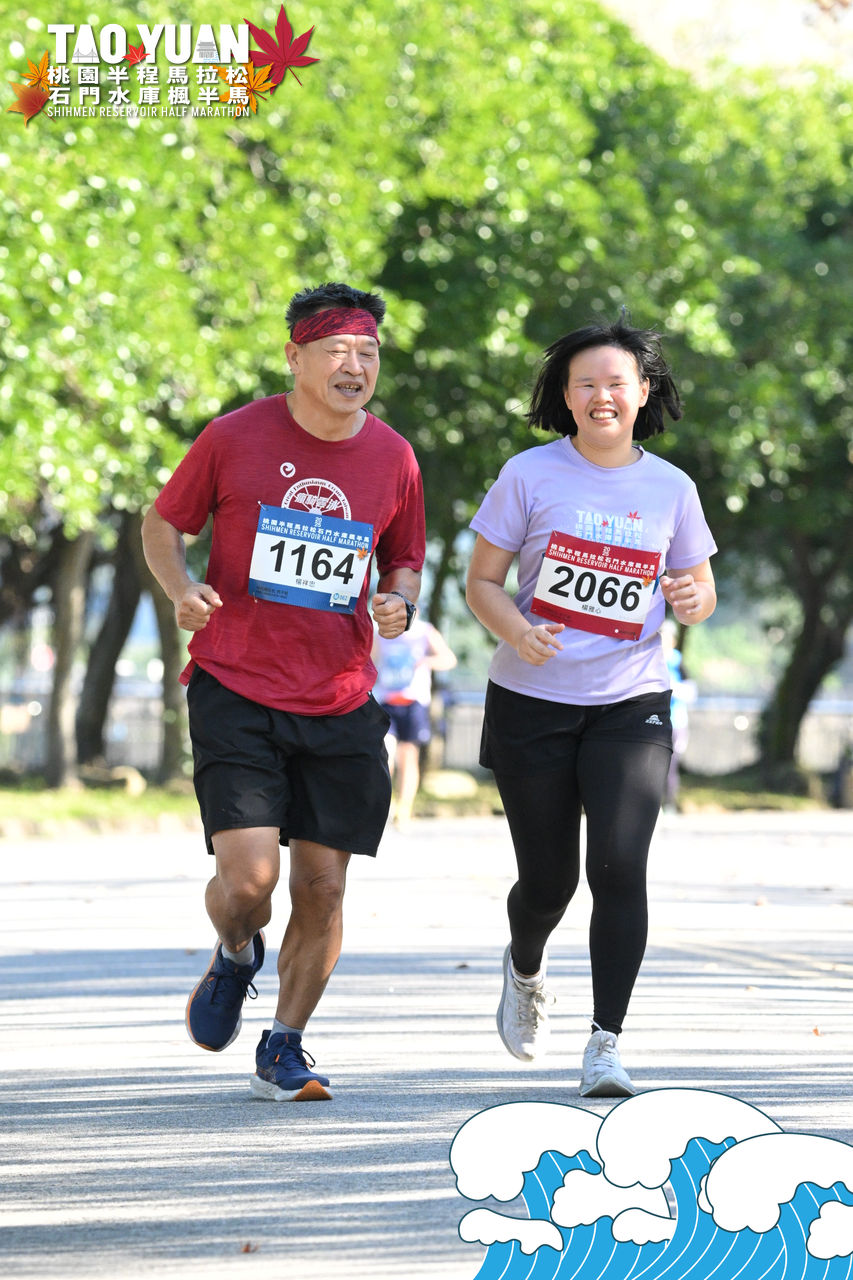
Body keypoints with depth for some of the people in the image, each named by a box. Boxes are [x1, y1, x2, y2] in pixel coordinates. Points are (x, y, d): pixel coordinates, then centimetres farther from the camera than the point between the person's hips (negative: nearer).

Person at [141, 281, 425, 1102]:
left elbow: (404, 563, 18)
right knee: (247, 875, -15)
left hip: (340, 703, 3)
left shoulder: (393, 459, 4)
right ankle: (235, 958, 21)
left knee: (322, 888, 3)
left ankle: (284, 1050, 21)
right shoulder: (235, 438, -5)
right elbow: (163, 523, 7)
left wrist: (399, 603, -4)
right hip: (234, 693, -3)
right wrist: (181, 591, -12)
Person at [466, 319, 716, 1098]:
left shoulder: (670, 489, 3)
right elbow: (481, 581, 0)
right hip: (532, 704, -1)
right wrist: (516, 631, -21)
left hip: (631, 706, 1)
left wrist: (692, 598, -12)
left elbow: (701, 592, 13)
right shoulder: (530, 475, -3)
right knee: (548, 880, 7)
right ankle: (526, 970, 43)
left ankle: (605, 1047, -10)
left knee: (619, 866, -17)